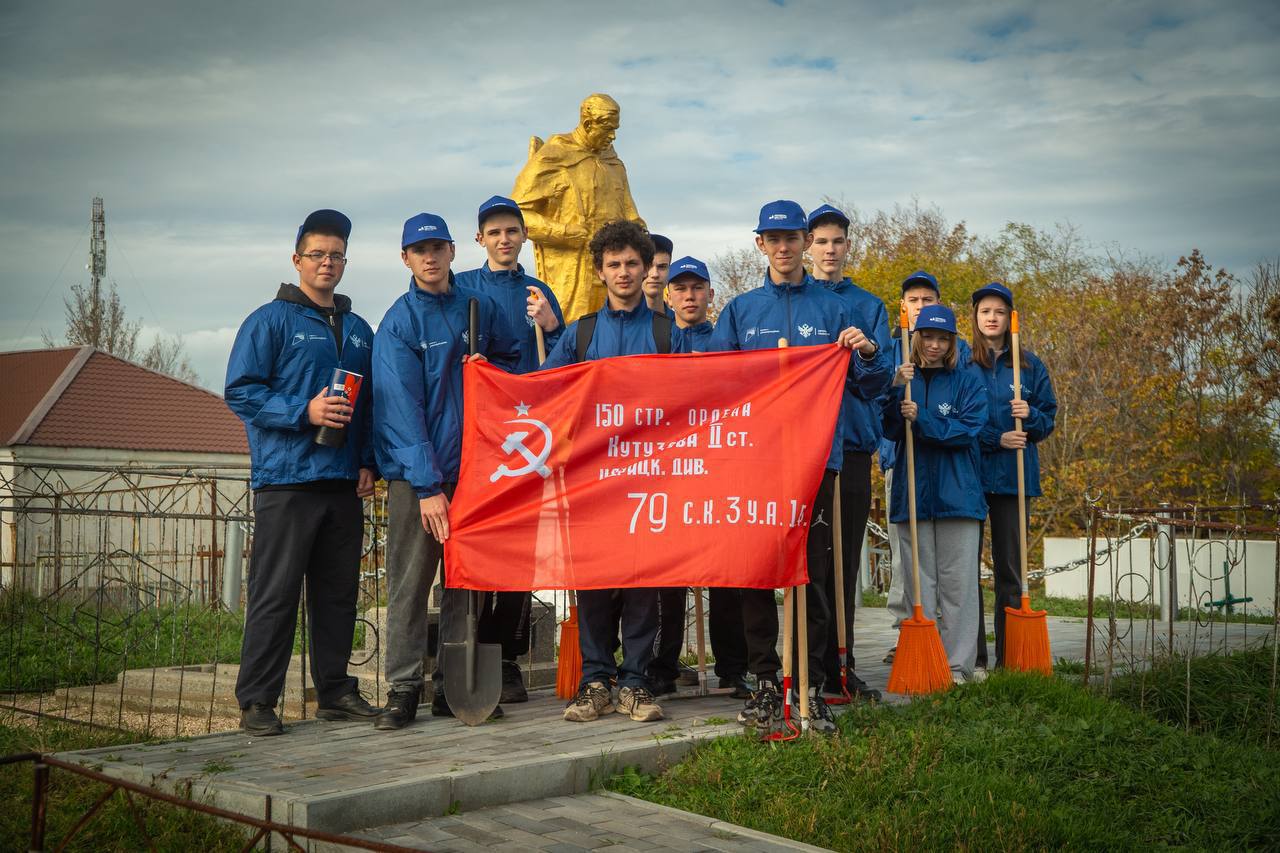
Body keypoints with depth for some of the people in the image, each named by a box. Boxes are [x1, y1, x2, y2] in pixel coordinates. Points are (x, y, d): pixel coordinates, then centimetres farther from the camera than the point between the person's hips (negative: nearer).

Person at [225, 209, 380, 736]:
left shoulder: (359, 330, 18)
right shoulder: (271, 321, 0)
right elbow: (241, 391, -7)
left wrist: (368, 462, 8)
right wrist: (305, 412, -18)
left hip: (344, 482, 6)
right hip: (286, 479, -6)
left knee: (338, 593, 10)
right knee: (275, 594, -5)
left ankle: (335, 692, 20)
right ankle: (256, 702, 1)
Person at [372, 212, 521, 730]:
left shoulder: (481, 307, 8)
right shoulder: (398, 322, -4)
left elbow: (513, 357, 24)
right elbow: (402, 409, -10)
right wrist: (428, 486, -17)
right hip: (415, 473, -4)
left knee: (468, 581, 7)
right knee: (409, 583, -2)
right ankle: (403, 689, 5)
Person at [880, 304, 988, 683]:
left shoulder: (967, 382, 6)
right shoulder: (904, 380, 10)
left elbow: (969, 428, -7)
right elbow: (889, 430, -2)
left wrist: (922, 419, -16)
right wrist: (896, 390, -16)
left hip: (957, 494, -1)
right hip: (911, 494, 2)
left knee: (957, 583, -1)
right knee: (919, 583, 4)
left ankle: (957, 666, 2)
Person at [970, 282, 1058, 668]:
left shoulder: (1029, 365, 11)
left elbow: (1050, 417, 11)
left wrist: (1030, 415, -10)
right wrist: (996, 439, -12)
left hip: (1015, 474, 2)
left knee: (1010, 566, 4)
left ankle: (1010, 656, 8)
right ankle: (971, 655, 4)